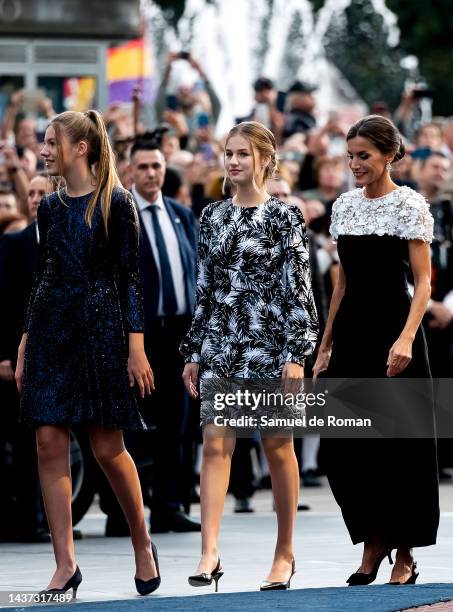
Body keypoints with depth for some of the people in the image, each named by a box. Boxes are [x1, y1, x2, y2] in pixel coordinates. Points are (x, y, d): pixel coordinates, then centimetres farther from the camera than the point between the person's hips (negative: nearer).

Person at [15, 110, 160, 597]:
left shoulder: (115, 204, -5)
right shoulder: (49, 207, 11)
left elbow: (130, 278, -6)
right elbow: (43, 276, 15)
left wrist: (136, 347, -11)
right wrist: (25, 344, 12)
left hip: (100, 328, -5)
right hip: (50, 328, 5)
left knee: (107, 447, -3)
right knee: (49, 443, -2)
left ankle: (143, 544, 18)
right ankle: (65, 564, 0)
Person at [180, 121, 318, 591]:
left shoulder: (284, 217, -3)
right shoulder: (212, 217, 10)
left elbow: (298, 288, -5)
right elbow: (204, 290, 14)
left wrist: (296, 355, -11)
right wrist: (193, 353, 11)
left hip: (269, 340, -4)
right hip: (219, 342, 4)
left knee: (278, 446, 4)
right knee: (215, 443, -7)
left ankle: (285, 553, 14)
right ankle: (209, 553, -12)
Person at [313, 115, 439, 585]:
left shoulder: (409, 205, -6)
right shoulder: (344, 207, 11)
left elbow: (423, 282, -10)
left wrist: (406, 338, -23)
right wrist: (326, 346, 15)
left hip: (392, 325, -5)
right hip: (352, 330, 6)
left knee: (399, 444, -1)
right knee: (343, 443, 0)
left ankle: (404, 554, 9)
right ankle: (373, 539, 16)